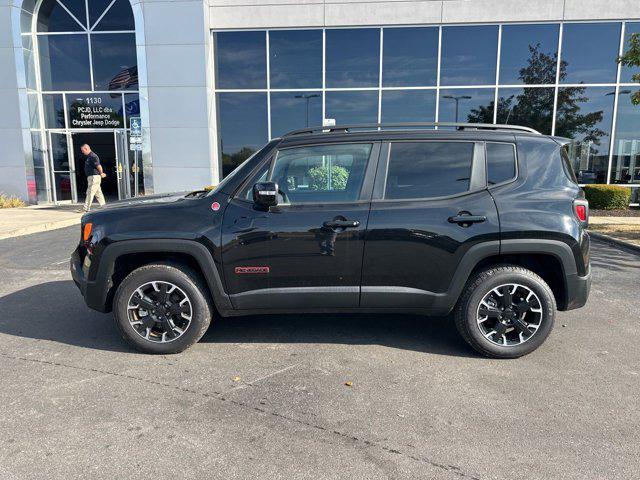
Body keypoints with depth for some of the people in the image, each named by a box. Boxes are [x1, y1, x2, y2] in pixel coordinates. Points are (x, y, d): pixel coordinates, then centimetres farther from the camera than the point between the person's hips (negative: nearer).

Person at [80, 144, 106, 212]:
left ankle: (86, 208, -6)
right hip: (91, 177, 10)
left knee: (90, 192, -8)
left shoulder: (92, 156, -15)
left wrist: (101, 174, -8)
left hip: (94, 177, -10)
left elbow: (99, 166, -22)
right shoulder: (88, 157, 18)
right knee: (98, 193, 12)